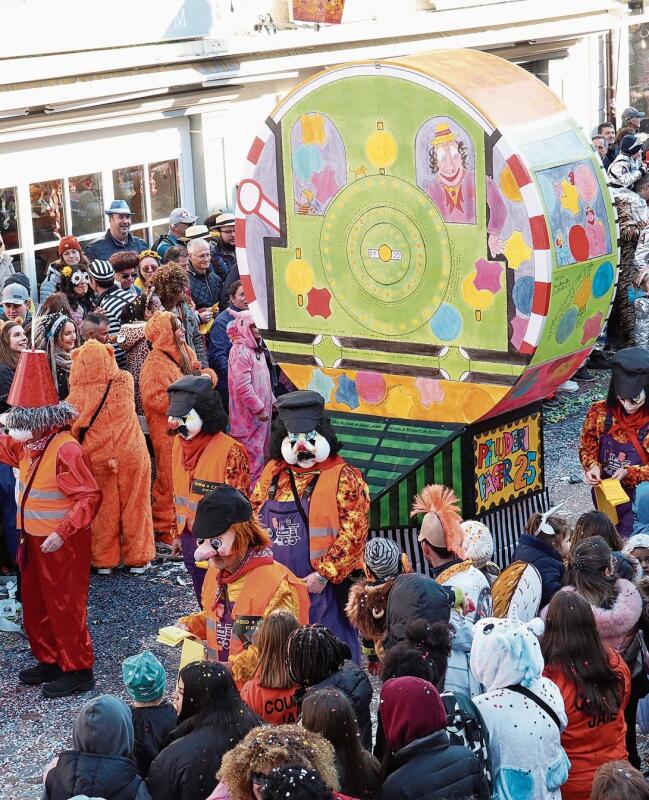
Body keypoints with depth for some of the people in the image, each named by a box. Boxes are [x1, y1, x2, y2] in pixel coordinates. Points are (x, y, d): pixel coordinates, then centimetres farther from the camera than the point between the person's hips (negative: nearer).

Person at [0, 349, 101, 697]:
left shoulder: (65, 449, -24)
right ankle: (49, 661, 33)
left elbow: (90, 496, -25)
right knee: (34, 606, 18)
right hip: (34, 540, 9)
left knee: (64, 607, 2)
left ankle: (78, 670, 15)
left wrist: (62, 533, -30)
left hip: (63, 544, -9)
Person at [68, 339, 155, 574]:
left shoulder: (78, 396, -16)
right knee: (134, 507, 13)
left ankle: (104, 560, 23)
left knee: (103, 510, 14)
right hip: (131, 455, 1)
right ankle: (136, 558, 22)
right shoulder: (125, 381, -11)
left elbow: (72, 430, -4)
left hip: (97, 460, -1)